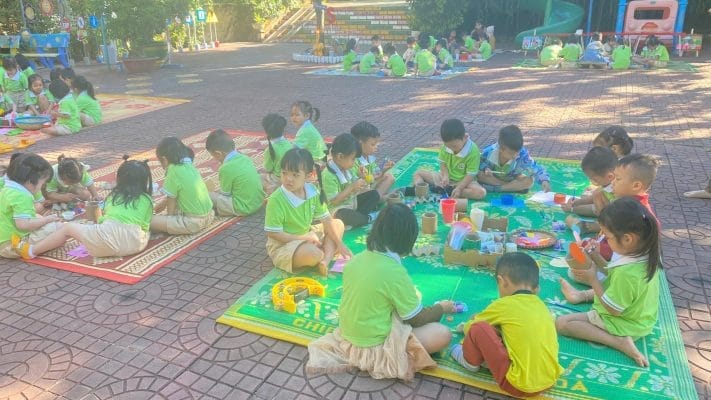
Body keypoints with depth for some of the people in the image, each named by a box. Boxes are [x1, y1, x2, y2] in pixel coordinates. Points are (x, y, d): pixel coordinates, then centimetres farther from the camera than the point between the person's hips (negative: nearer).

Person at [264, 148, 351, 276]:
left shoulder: (313, 191, -9)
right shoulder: (276, 200, -24)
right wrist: (305, 238, -20)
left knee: (338, 224, 7)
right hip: (283, 245, -7)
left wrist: (339, 243, -5)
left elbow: (326, 219, -1)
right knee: (313, 253, -35)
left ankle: (325, 261, -15)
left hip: (307, 234, 7)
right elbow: (273, 233, -21)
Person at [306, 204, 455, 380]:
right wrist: (442, 308, 9)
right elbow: (418, 319, -10)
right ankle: (382, 360, -7)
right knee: (443, 334, -9)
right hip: (373, 347, -7)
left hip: (348, 337, 8)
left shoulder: (356, 259, -3)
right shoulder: (395, 272, -23)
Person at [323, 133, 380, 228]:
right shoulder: (328, 176, -24)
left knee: (374, 194, 4)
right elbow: (334, 201, -27)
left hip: (352, 201, 9)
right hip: (338, 209, -9)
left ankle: (358, 217, -15)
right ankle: (369, 219, -16)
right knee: (344, 215, -41)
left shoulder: (347, 168, 3)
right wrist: (352, 187, -27)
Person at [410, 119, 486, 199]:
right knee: (418, 173, 1)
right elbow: (443, 163, -1)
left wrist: (459, 188, -34)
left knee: (481, 192, -34)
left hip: (463, 181, -4)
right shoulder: (445, 146, -13)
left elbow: (471, 174, -23)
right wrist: (445, 176, -20)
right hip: (446, 178, 4)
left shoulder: (473, 151, -25)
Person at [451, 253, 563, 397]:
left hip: (518, 385, -7)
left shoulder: (504, 304, -9)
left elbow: (469, 327, 6)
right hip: (549, 381, 7)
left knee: (478, 328, -7)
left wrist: (466, 326, 30)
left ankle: (470, 361, 18)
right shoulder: (541, 306, 8)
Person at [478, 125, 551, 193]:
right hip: (493, 177, 0)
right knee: (479, 175, -32)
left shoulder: (522, 154, -31)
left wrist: (544, 180, -49)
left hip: (512, 179, 0)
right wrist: (485, 168, -34)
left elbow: (536, 169, -31)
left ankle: (496, 188, -27)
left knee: (529, 181, -28)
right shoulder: (489, 152, -30)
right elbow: (480, 163, -12)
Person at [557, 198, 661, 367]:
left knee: (561, 323, -15)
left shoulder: (626, 272, -38)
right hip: (640, 318, 9)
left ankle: (619, 341, -16)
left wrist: (592, 279, -19)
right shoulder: (647, 254, -13)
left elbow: (613, 310, -25)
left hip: (623, 325, -9)